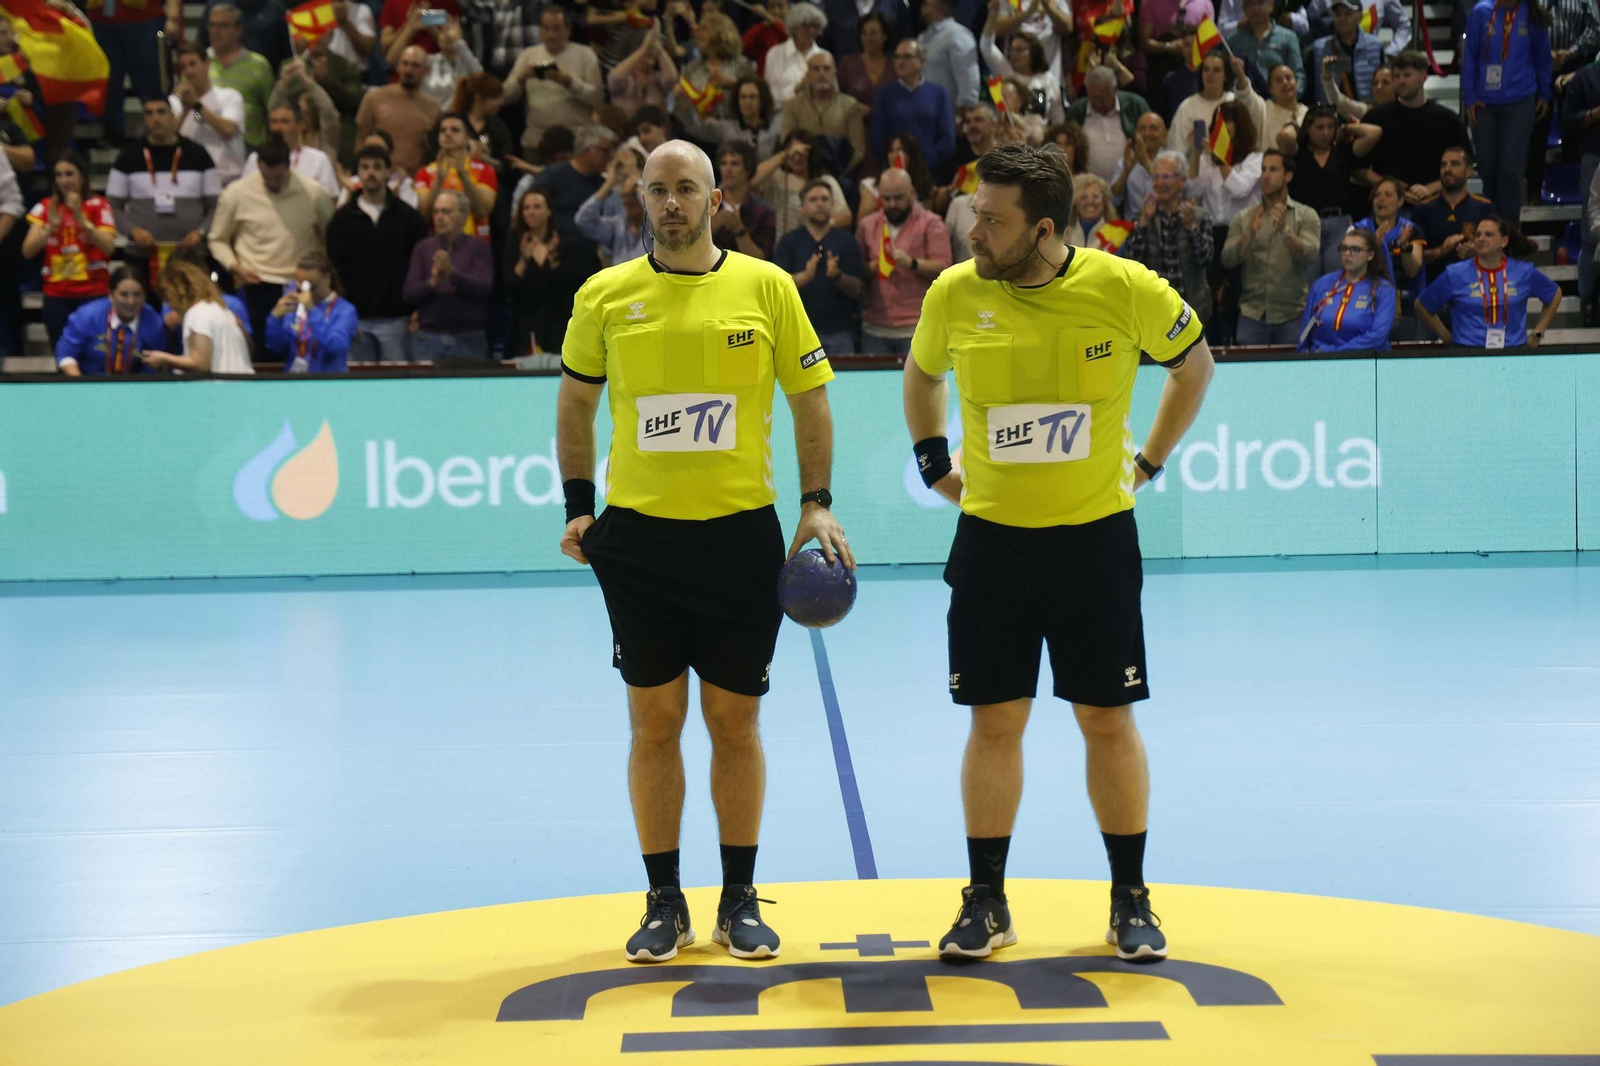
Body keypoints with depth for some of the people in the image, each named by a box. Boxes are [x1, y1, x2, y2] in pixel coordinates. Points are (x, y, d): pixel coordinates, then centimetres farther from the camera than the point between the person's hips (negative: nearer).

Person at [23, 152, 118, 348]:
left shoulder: (98, 206, 0)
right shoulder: (45, 207, 7)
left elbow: (108, 247, -12)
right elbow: (27, 251, -1)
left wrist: (81, 218, -19)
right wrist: (51, 226, -15)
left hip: (93, 293, -2)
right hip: (56, 294, 2)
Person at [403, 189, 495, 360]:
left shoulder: (479, 248, 3)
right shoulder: (423, 248, 9)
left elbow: (484, 287, -10)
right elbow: (409, 293, 2)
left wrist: (453, 274, -25)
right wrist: (432, 283, -19)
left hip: (469, 339, -1)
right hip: (428, 338, 1)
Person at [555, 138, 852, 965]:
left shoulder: (767, 287, 1)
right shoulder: (605, 296, 3)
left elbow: (810, 398, 7)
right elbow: (576, 402, 14)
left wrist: (817, 503, -2)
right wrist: (578, 507, 5)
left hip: (740, 532, -1)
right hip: (637, 534, 1)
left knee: (735, 721, 5)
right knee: (654, 722, 4)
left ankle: (740, 903, 16)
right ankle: (664, 904, 15)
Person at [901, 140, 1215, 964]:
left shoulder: (1124, 290, -11)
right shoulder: (954, 293, -6)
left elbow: (1195, 364, 9)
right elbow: (921, 373, 17)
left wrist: (1149, 460, 6)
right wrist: (932, 463, 10)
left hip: (1095, 534, -1)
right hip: (991, 536, 1)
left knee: (1108, 719, 5)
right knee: (994, 721, 4)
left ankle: (1130, 901, 17)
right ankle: (986, 901, 15)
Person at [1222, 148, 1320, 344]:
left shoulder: (1306, 216, 6)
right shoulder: (1242, 218, 11)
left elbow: (1310, 256, -9)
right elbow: (1228, 260, -2)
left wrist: (1285, 230, -25)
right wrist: (1250, 234, -19)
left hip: (1291, 315, -1)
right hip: (1252, 313, 1)